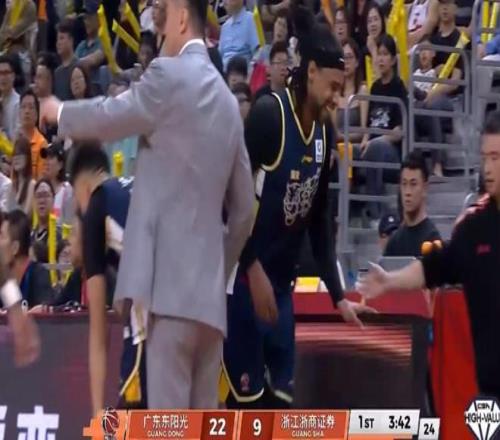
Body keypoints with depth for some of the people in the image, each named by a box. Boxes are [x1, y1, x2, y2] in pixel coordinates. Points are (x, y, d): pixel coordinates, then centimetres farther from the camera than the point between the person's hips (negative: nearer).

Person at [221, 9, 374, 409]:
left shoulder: (324, 135, 7)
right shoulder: (267, 115, -16)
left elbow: (320, 222, 14)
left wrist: (338, 297, 11)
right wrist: (254, 271, -19)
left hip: (282, 283, 7)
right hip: (241, 278, -7)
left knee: (282, 399, 7)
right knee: (246, 400, -7)